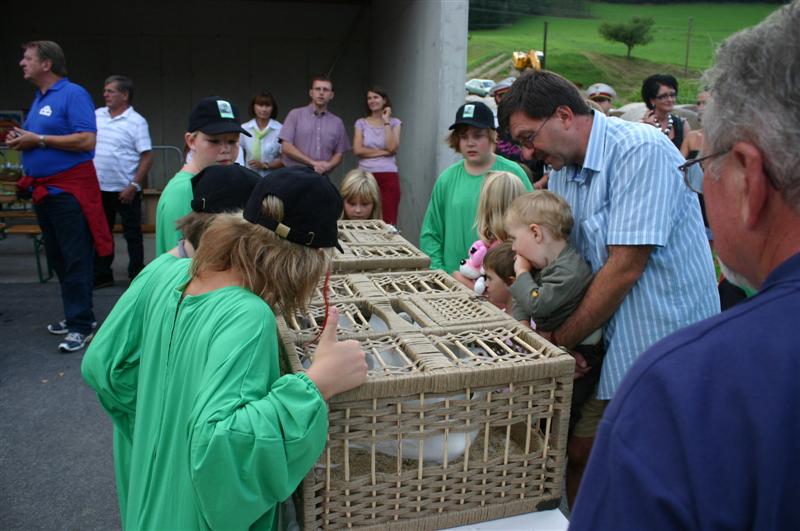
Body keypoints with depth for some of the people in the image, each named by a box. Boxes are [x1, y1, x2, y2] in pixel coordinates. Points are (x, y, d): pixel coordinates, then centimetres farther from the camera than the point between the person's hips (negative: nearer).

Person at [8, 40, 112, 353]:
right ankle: (76, 315, 25)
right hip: (43, 190, 9)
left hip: (69, 191, -9)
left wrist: (38, 140, -16)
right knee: (57, 258, 14)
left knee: (76, 260, -5)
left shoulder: (73, 95, -9)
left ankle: (81, 325, 0)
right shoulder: (39, 99, 18)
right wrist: (20, 140, 5)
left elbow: (87, 140, -20)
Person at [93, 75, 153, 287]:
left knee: (132, 234, 4)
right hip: (100, 188, 6)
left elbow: (147, 157, -14)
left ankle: (136, 276, 15)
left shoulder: (136, 122, -9)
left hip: (125, 190, -6)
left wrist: (134, 186, -19)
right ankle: (101, 275, 25)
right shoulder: (97, 115, 7)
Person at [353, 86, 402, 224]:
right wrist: (384, 152, -6)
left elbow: (392, 148, -8)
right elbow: (357, 150, -4)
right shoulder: (361, 123, 9)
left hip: (388, 177, -1)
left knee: (388, 222, -6)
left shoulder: (394, 122, 8)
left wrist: (386, 122, -5)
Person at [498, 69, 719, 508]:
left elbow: (625, 268, -20)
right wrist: (555, 340, -7)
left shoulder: (640, 150, -17)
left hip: (666, 356, -7)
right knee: (579, 455, 8)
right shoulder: (562, 170, 8)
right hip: (615, 346, 7)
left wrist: (560, 339, -11)